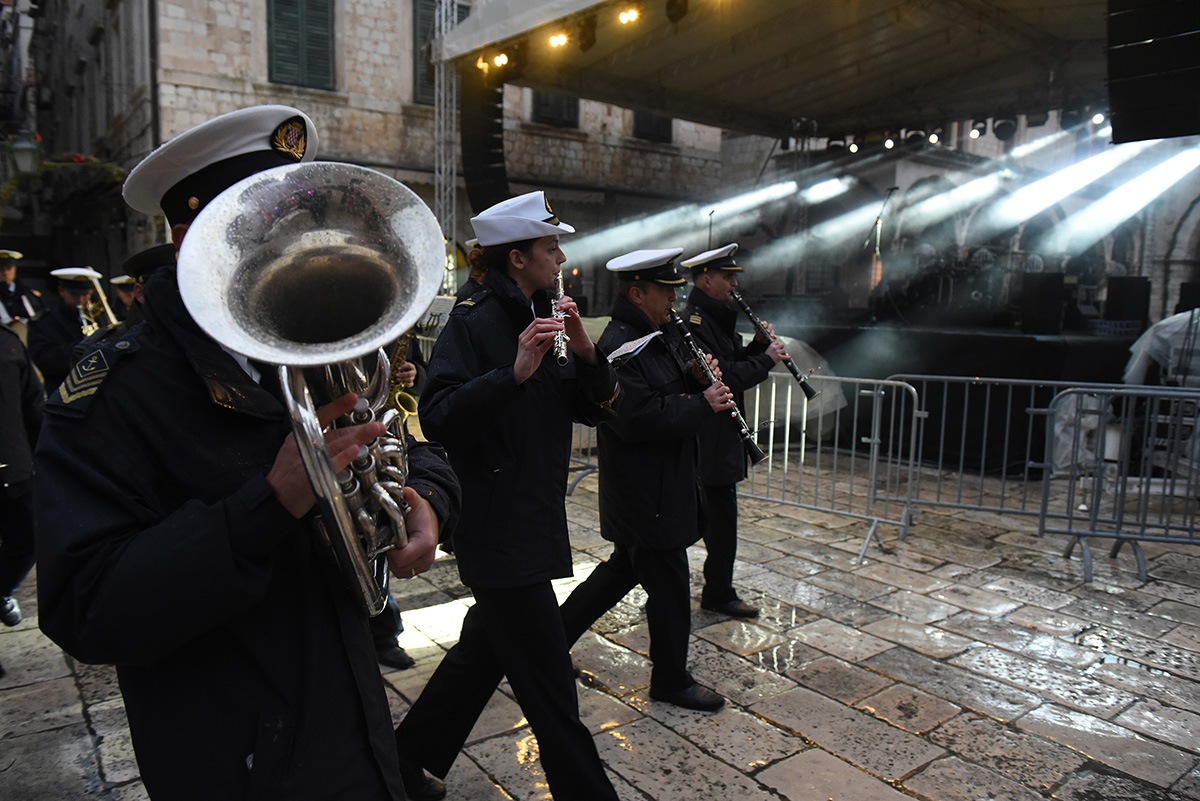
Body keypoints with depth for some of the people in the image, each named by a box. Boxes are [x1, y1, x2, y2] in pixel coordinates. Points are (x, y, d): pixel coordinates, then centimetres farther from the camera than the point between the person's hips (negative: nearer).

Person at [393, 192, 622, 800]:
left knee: (483, 651, 23)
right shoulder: (472, 324, -13)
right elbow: (438, 418, -23)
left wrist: (586, 354, -8)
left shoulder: (543, 319, 14)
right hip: (498, 530, -10)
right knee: (550, 688, 0)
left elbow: (591, 408, 9)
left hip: (535, 520, 10)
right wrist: (513, 373, -32)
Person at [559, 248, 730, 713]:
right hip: (645, 494, -10)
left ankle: (555, 635, 36)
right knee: (668, 585, 4)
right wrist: (703, 404, -22)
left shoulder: (663, 336, 10)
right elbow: (639, 417, -29)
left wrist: (699, 377, -2)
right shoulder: (617, 346, -21)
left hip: (666, 482, 10)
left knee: (625, 567, 22)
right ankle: (671, 681, 25)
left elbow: (675, 389, 20)